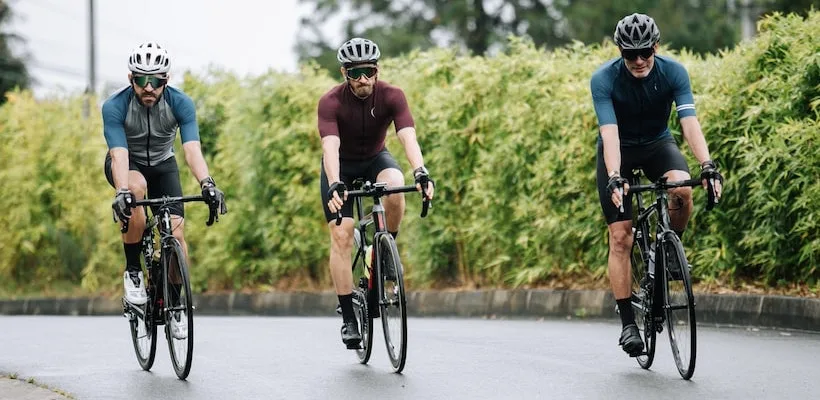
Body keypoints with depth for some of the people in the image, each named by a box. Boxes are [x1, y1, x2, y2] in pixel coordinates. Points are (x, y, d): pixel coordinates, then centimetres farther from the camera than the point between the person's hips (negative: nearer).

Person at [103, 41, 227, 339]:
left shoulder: (180, 103, -24)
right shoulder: (115, 106, -29)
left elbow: (192, 149, -34)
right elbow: (119, 154, -38)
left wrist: (207, 183, -51)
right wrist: (122, 192, -55)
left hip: (162, 164, 2)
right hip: (127, 164, -2)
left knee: (176, 229, -16)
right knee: (137, 188, -37)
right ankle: (133, 271, -21)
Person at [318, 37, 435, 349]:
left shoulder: (392, 96, -23)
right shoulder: (331, 102, -27)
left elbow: (408, 137, -35)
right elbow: (330, 147, -40)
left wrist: (420, 172, -53)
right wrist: (335, 185, -57)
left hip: (375, 159, 1)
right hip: (341, 167, -1)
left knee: (395, 188, -34)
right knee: (341, 236, -14)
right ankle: (348, 318, -9)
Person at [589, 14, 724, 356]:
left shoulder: (673, 72, -21)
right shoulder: (604, 79, -25)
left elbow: (690, 122, -31)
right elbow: (609, 132, -35)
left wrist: (707, 166, -45)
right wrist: (614, 178, -49)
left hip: (657, 144, 1)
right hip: (618, 152, -1)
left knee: (682, 190, -32)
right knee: (620, 237, -10)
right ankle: (627, 323, -6)